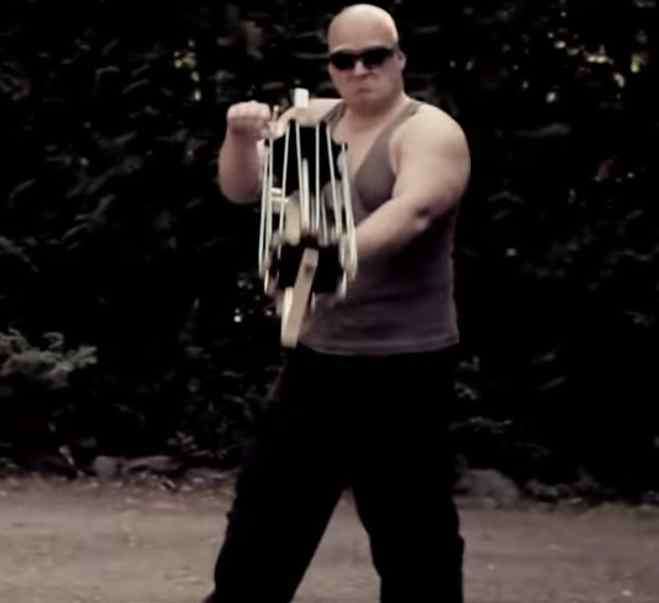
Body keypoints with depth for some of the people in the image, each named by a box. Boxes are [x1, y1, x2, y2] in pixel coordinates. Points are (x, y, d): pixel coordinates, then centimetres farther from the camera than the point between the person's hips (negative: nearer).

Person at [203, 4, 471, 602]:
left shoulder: (429, 132, -11)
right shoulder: (312, 119, 10)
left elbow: (411, 211, -29)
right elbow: (242, 189, 6)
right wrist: (241, 136, -16)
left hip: (403, 365, -6)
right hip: (317, 356, 6)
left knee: (411, 531, -2)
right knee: (264, 513, 14)